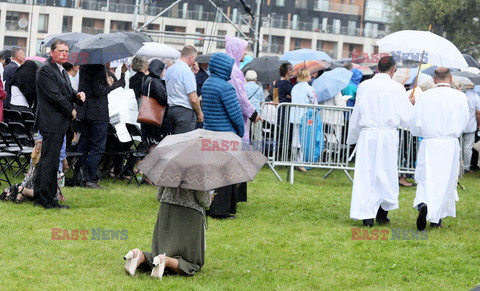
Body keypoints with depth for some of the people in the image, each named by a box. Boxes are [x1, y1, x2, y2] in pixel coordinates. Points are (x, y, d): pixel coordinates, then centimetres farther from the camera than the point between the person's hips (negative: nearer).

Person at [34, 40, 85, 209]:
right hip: (51, 122, -10)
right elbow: (54, 95, -18)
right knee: (50, 161, -8)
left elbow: (66, 93, 24)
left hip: (59, 123, 10)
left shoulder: (61, 71, 20)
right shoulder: (46, 70, -12)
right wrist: (71, 110, -9)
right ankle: (47, 200, -5)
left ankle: (39, 197, 19)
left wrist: (77, 95, 2)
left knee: (46, 160, 13)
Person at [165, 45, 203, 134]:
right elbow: (193, 99, -15)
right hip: (185, 111, -8)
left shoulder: (169, 70, 12)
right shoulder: (187, 71, -13)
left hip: (170, 109, 8)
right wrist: (200, 114, -2)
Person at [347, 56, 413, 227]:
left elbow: (356, 114, 7)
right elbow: (407, 116, -2)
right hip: (388, 135, -1)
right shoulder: (396, 88, -5)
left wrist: (352, 138, 18)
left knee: (366, 173, 3)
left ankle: (367, 215, -3)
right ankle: (382, 213, 18)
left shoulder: (364, 86, 1)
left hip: (367, 135, 1)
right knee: (386, 173, 13)